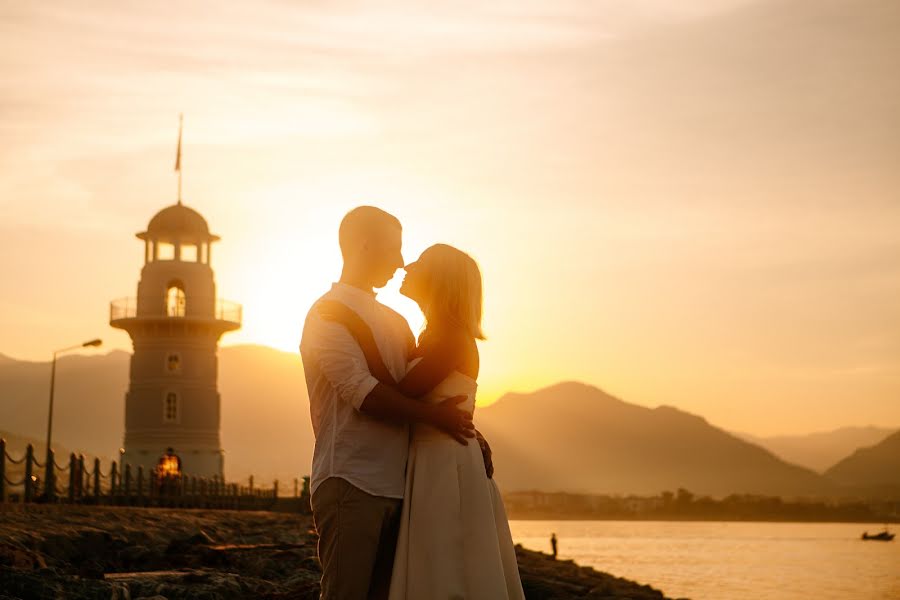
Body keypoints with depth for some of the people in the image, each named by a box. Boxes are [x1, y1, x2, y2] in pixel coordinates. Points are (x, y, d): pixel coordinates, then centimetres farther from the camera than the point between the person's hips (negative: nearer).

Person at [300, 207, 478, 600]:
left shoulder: (393, 321, 22)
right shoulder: (328, 315, -4)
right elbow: (360, 392, -14)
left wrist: (467, 432, 7)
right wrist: (434, 416, -12)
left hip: (395, 486, 8)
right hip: (351, 483, -8)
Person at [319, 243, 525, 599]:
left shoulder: (453, 338, -13)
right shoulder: (433, 338, 16)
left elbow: (401, 394, -18)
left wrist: (360, 329, -15)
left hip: (447, 466, -10)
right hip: (431, 466, 10)